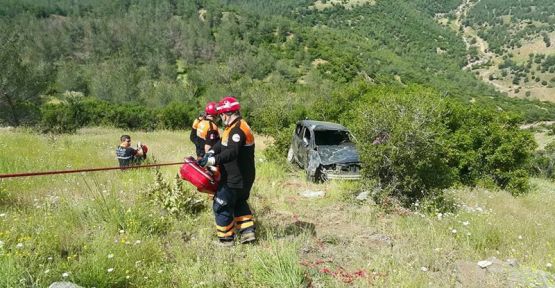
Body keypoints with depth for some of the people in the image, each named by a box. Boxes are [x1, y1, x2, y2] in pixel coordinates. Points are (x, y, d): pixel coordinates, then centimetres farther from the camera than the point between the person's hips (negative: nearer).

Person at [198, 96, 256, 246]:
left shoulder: (238, 129, -23)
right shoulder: (234, 127, 12)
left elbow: (232, 152, -37)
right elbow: (222, 142, 10)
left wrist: (213, 160, -43)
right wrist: (211, 152, -7)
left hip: (234, 180, -10)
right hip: (244, 178, 11)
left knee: (221, 206, 3)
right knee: (239, 203, 25)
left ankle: (225, 239, 14)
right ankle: (248, 232, 25)